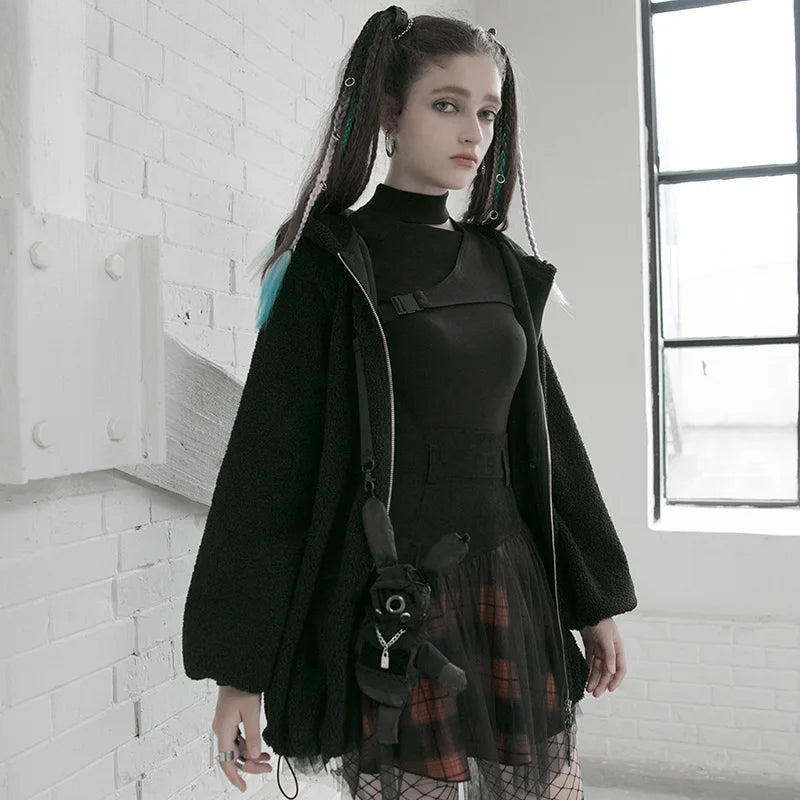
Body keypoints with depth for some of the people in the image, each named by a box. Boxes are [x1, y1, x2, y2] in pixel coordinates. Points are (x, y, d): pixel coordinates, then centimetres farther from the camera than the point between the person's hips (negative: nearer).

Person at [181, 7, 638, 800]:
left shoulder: (502, 265, 9)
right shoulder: (331, 265, -6)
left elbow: (546, 437, 13)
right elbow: (270, 460, -9)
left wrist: (596, 599, 15)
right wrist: (241, 667, -10)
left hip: (510, 586, 5)